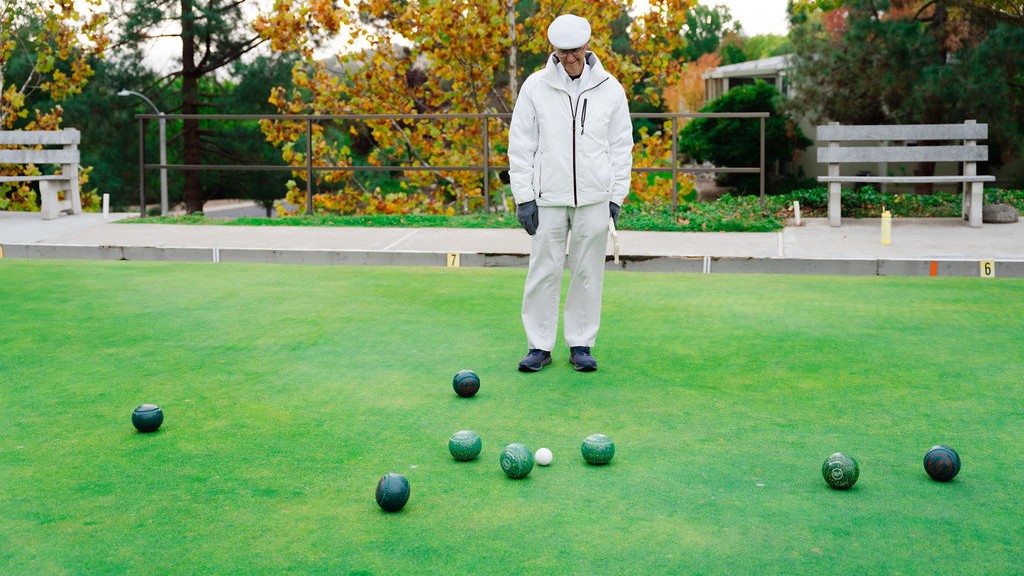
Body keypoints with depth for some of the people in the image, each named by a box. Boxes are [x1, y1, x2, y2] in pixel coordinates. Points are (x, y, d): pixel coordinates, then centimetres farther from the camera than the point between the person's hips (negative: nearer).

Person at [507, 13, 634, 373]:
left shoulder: (610, 89, 3)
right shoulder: (535, 87, 0)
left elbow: (621, 145, 8)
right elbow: (521, 145, 2)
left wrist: (616, 197, 3)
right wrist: (523, 197, -2)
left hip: (593, 198, 1)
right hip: (548, 197, -1)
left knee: (588, 272, 5)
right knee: (543, 271, 1)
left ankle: (581, 344, 16)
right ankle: (539, 346, 11)